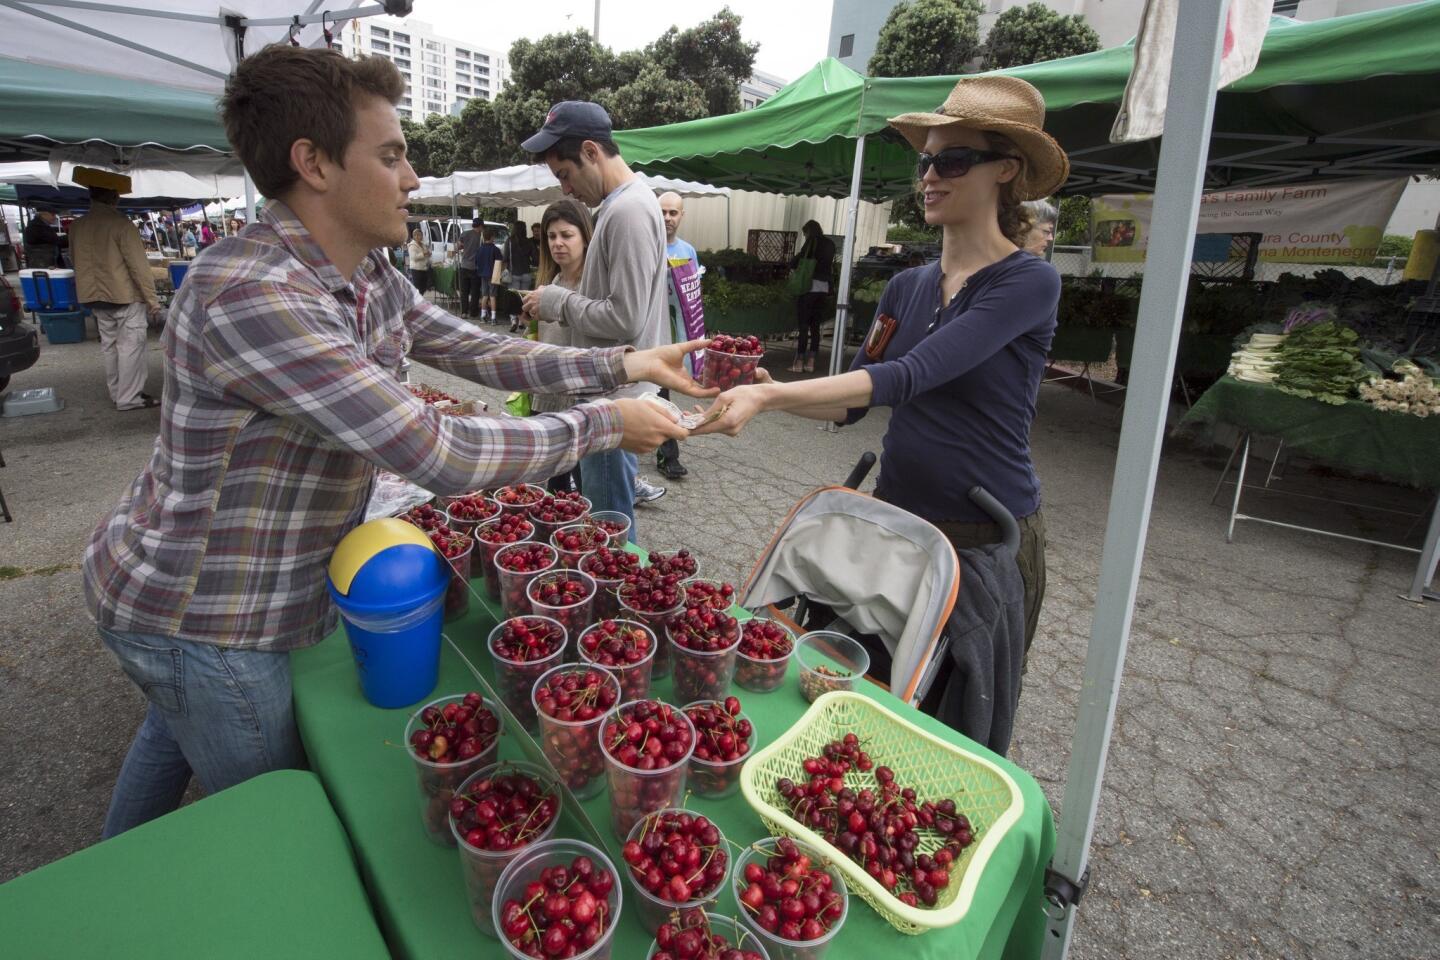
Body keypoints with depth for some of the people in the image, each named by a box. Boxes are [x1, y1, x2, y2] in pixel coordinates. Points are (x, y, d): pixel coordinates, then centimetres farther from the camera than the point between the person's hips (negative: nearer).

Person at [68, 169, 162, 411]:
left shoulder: (77, 226, 7)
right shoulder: (121, 224, -15)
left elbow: (76, 260, 17)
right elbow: (138, 265, -17)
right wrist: (152, 298, -13)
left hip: (96, 296, 7)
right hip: (125, 295, -7)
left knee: (109, 345, 16)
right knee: (130, 346, -3)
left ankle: (116, 392, 24)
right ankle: (129, 397, -3)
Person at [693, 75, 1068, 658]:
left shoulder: (1029, 282, -14)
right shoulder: (905, 287, 5)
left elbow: (907, 378, -27)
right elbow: (851, 405, 6)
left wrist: (768, 396, -33)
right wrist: (764, 390, -11)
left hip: (987, 541, -5)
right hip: (895, 516, 6)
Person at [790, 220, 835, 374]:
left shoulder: (812, 241, -2)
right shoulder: (830, 244, 16)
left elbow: (797, 261, -1)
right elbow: (830, 267, 18)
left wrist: (793, 265, 19)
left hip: (809, 286, -6)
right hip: (824, 288, 6)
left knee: (803, 325, -4)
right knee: (815, 326, 8)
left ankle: (799, 362, -4)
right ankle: (810, 362, 8)